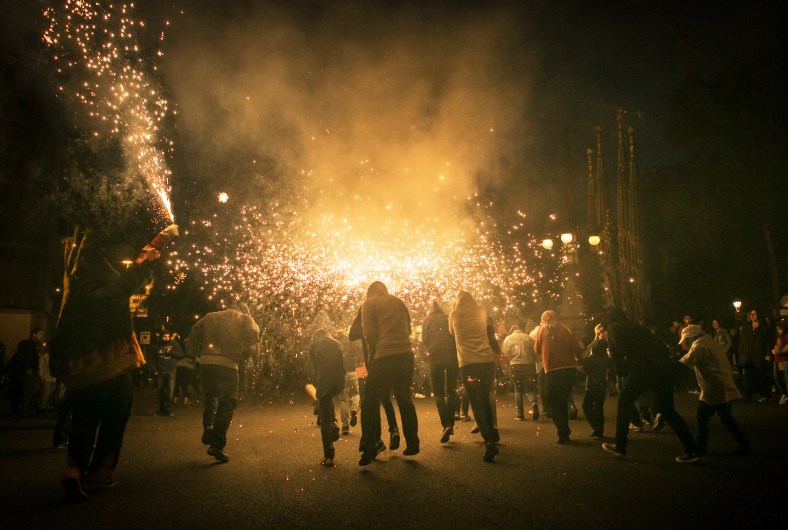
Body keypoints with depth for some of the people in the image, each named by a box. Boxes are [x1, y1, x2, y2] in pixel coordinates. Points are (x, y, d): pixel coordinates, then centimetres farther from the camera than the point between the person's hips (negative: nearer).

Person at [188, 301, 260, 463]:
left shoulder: (211, 316, 24)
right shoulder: (244, 318, 14)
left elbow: (195, 331, 13)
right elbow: (253, 334, -4)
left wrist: (194, 354, 17)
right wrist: (255, 353, 8)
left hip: (205, 361, 4)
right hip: (227, 363, -4)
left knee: (210, 396, 26)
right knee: (227, 403, 4)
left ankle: (208, 428, 9)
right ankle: (217, 445, -1)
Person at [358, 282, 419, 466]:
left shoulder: (369, 304, 4)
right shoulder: (398, 302, 18)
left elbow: (369, 333, -3)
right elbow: (408, 328, 18)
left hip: (384, 356, -5)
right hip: (406, 353, 5)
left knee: (370, 402, 3)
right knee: (404, 399, 17)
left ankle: (369, 448, -2)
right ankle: (412, 444, 21)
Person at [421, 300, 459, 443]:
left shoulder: (427, 321, 10)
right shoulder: (449, 318, 11)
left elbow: (424, 340, 5)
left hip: (435, 358, -1)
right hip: (452, 356, 1)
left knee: (439, 393, 4)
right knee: (451, 391, 14)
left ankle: (446, 424, -14)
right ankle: (450, 424, 7)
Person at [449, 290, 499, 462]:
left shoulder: (454, 314, 7)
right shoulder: (482, 312, 11)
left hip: (468, 363, -3)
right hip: (487, 360, 3)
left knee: (477, 404, -1)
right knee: (486, 400, 19)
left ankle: (489, 442, -13)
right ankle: (492, 437, 25)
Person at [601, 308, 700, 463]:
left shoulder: (613, 328, 13)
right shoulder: (636, 327, 31)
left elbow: (618, 351, -3)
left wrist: (621, 370, 13)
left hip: (644, 366, -6)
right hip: (665, 366, 6)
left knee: (624, 403, 11)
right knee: (667, 410, 17)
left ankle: (620, 447, 14)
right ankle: (691, 450, 12)